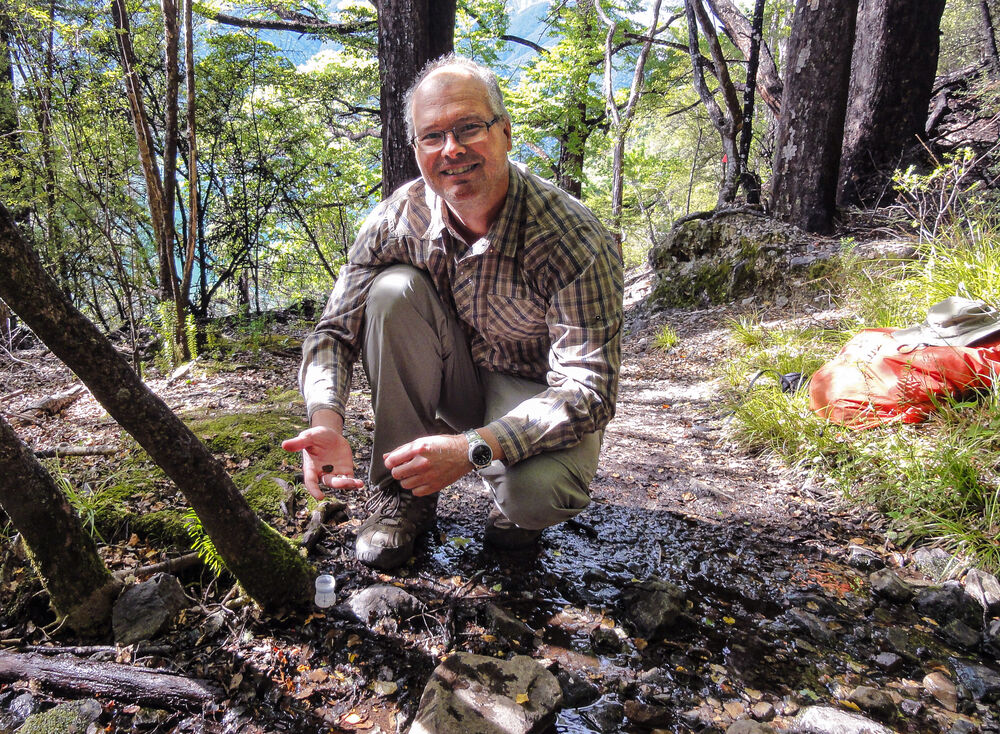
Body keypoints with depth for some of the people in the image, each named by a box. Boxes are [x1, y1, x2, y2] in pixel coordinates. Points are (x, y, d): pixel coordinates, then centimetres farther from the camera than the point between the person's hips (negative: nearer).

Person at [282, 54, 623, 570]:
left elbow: (588, 390, -31)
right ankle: (403, 491, -11)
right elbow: (335, 330, -11)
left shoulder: (572, 237, -28)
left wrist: (472, 448, -43)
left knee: (537, 495, -36)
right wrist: (325, 422, -32)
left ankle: (520, 495, 6)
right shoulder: (399, 218, -15)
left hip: (538, 394, -3)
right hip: (458, 376, 4)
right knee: (393, 290, -24)